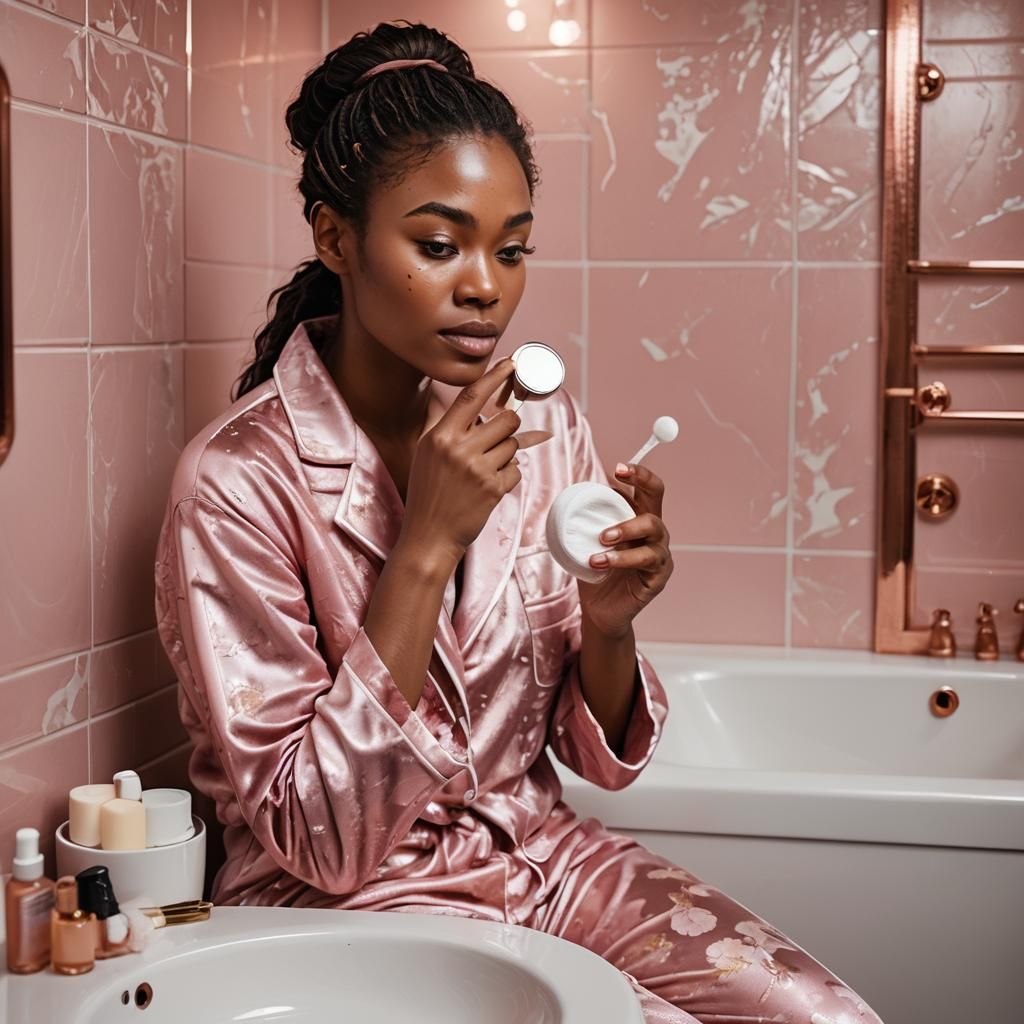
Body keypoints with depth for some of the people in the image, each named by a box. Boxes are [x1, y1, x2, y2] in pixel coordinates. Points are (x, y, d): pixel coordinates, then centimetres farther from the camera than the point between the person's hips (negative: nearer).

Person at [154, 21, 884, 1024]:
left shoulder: (544, 427, -2)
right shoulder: (236, 479, -17)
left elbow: (601, 758, 5)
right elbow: (316, 836, -18)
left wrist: (607, 627, -18)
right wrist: (426, 549, -26)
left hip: (541, 850, 5)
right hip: (341, 902, -4)